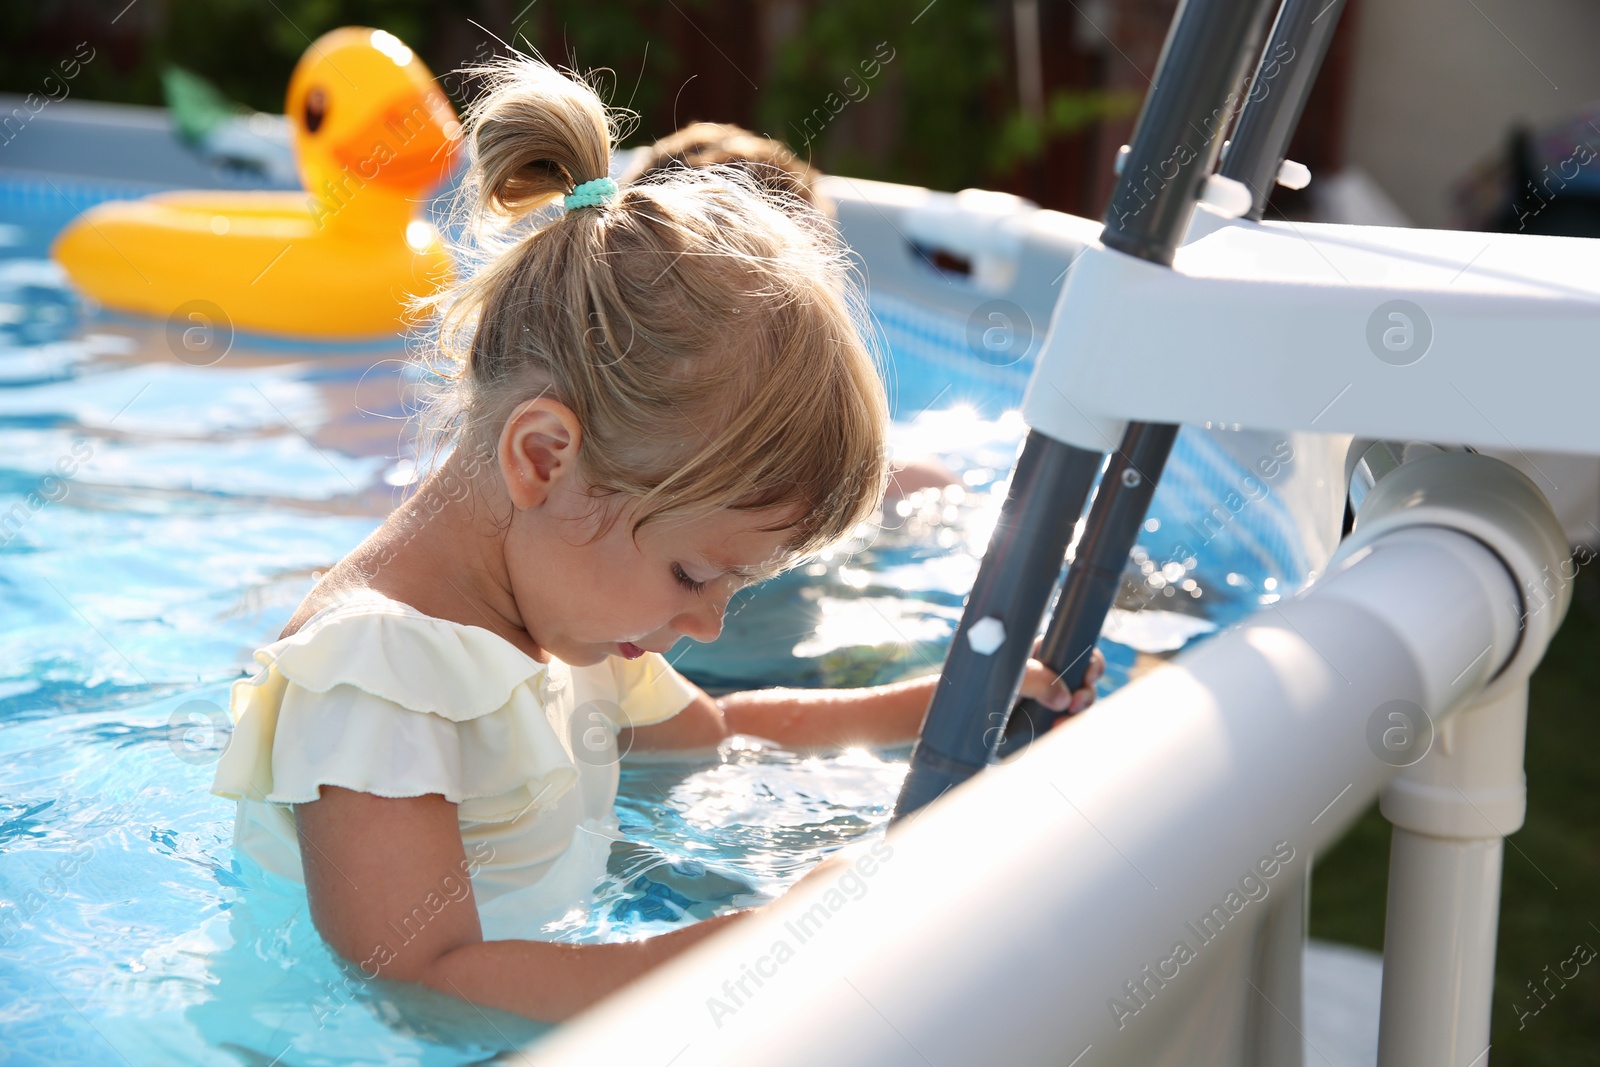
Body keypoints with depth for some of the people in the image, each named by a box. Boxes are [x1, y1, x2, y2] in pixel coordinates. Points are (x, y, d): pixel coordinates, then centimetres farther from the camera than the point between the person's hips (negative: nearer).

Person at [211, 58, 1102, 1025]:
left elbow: (716, 730, 22)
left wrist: (953, 701, 13)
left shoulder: (560, 618, 5)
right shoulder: (369, 677, -25)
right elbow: (418, 982, -34)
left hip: (551, 999, 8)